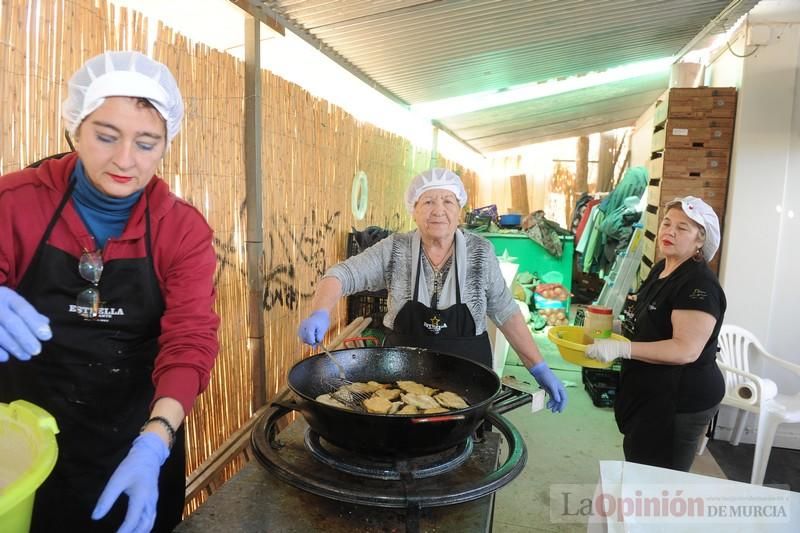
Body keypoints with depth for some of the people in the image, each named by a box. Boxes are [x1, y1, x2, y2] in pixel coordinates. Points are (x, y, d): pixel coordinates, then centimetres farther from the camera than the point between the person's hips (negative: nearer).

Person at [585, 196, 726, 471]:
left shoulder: (699, 285, -21)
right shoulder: (661, 269, 8)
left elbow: (686, 350, -28)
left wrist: (620, 349, -31)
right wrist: (618, 326, 5)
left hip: (680, 402, -9)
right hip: (650, 394, 9)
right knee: (637, 463, 21)